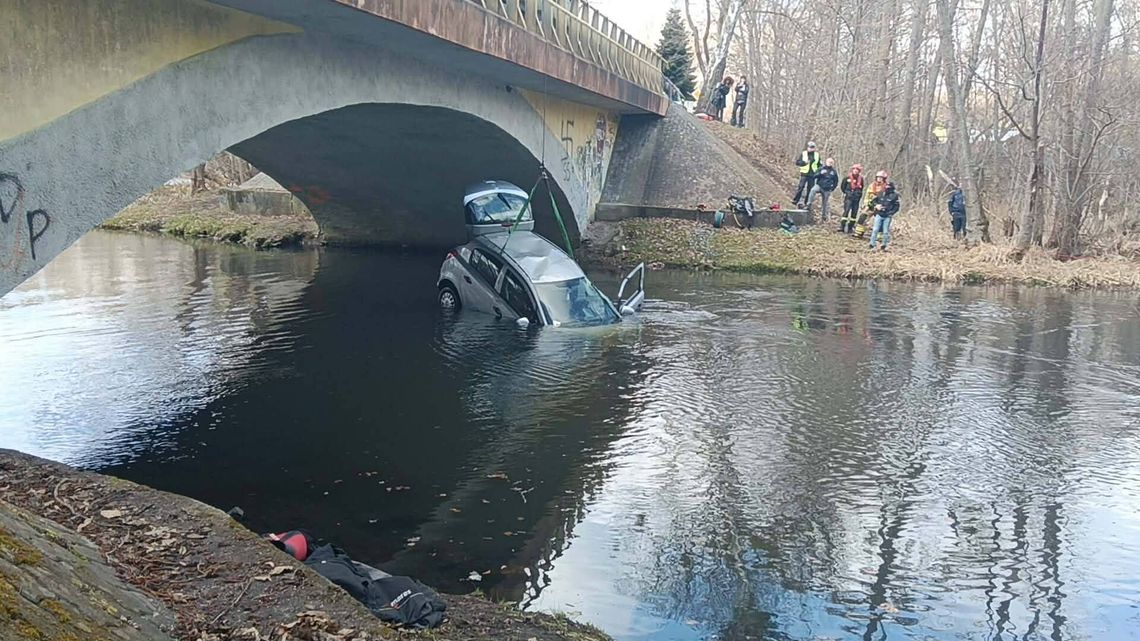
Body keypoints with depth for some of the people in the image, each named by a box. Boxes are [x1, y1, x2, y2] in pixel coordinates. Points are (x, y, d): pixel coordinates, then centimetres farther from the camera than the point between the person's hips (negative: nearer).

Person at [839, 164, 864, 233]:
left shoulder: (860, 179, 6)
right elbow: (843, 187, 5)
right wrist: (846, 193, 0)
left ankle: (850, 228, 13)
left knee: (854, 213, 5)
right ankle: (841, 227, -14)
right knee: (846, 211, -13)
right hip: (848, 198, -4)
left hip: (856, 199, 4)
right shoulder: (848, 178, -3)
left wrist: (859, 195, 10)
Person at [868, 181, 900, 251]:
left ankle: (884, 246, 15)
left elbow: (896, 207, -2)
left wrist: (890, 213, -13)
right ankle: (872, 245, 2)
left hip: (887, 216, -2)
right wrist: (876, 205, -4)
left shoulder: (894, 196, -2)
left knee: (886, 232, 4)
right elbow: (873, 201, 16)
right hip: (879, 215, 2)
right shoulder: (881, 194, 7)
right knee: (875, 230, -3)